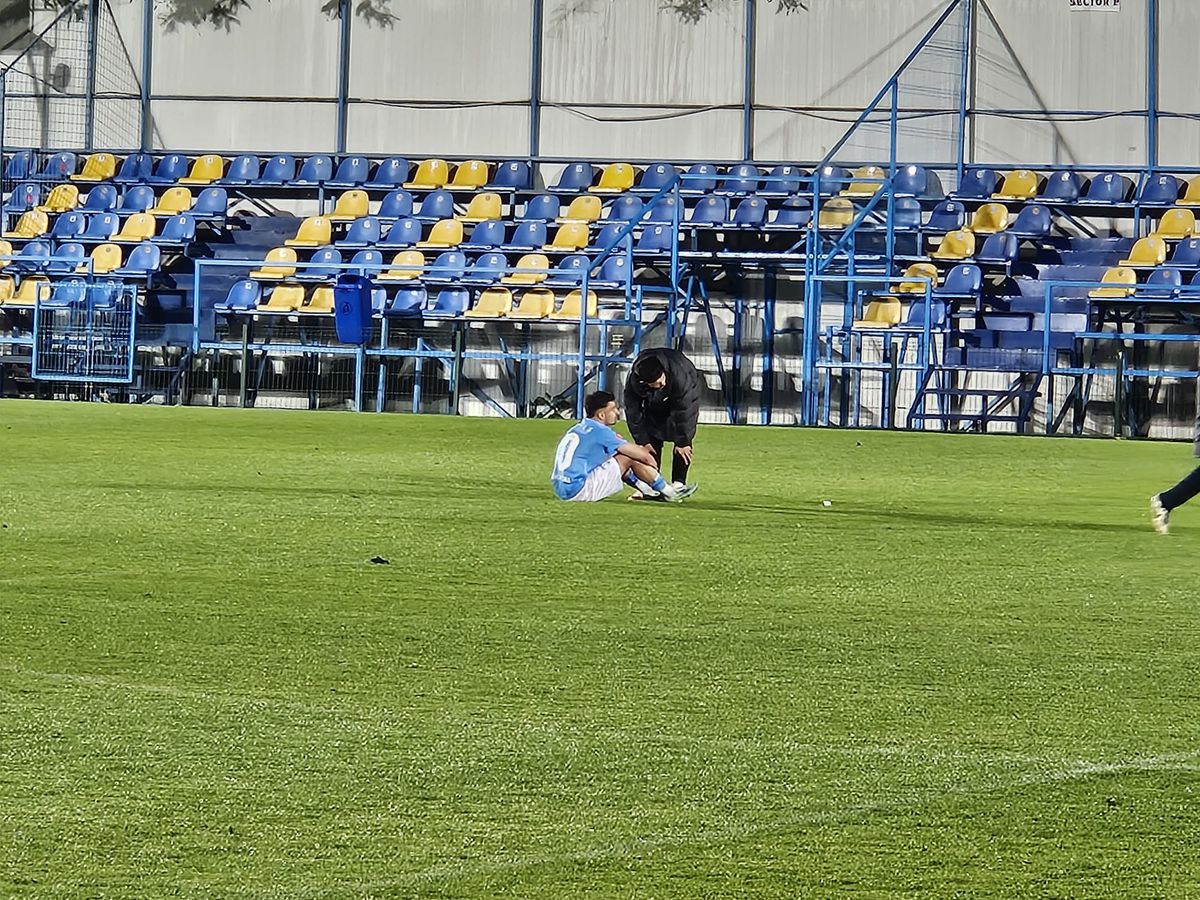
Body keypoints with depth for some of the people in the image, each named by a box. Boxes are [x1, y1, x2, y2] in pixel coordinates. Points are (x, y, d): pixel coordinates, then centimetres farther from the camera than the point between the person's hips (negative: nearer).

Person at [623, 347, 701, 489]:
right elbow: (633, 413, -20)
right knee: (652, 441, -6)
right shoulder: (632, 382, -34)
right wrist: (643, 441, -15)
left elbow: (683, 410, -36)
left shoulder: (679, 374, -44)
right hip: (654, 402, 3)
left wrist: (682, 442, -29)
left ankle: (678, 484, -16)